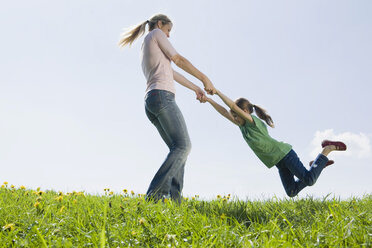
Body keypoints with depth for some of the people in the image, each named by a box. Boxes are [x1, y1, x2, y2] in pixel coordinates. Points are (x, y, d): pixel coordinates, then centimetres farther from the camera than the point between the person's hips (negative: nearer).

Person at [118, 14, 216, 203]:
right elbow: (179, 61, 6)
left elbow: (172, 73, 37)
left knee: (178, 148, 2)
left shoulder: (145, 52, 35)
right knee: (183, 145, -19)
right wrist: (205, 79, 12)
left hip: (151, 102, 10)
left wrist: (195, 88, 41)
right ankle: (154, 194, -30)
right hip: (161, 95, -10)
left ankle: (174, 198, -14)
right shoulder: (156, 34, 11)